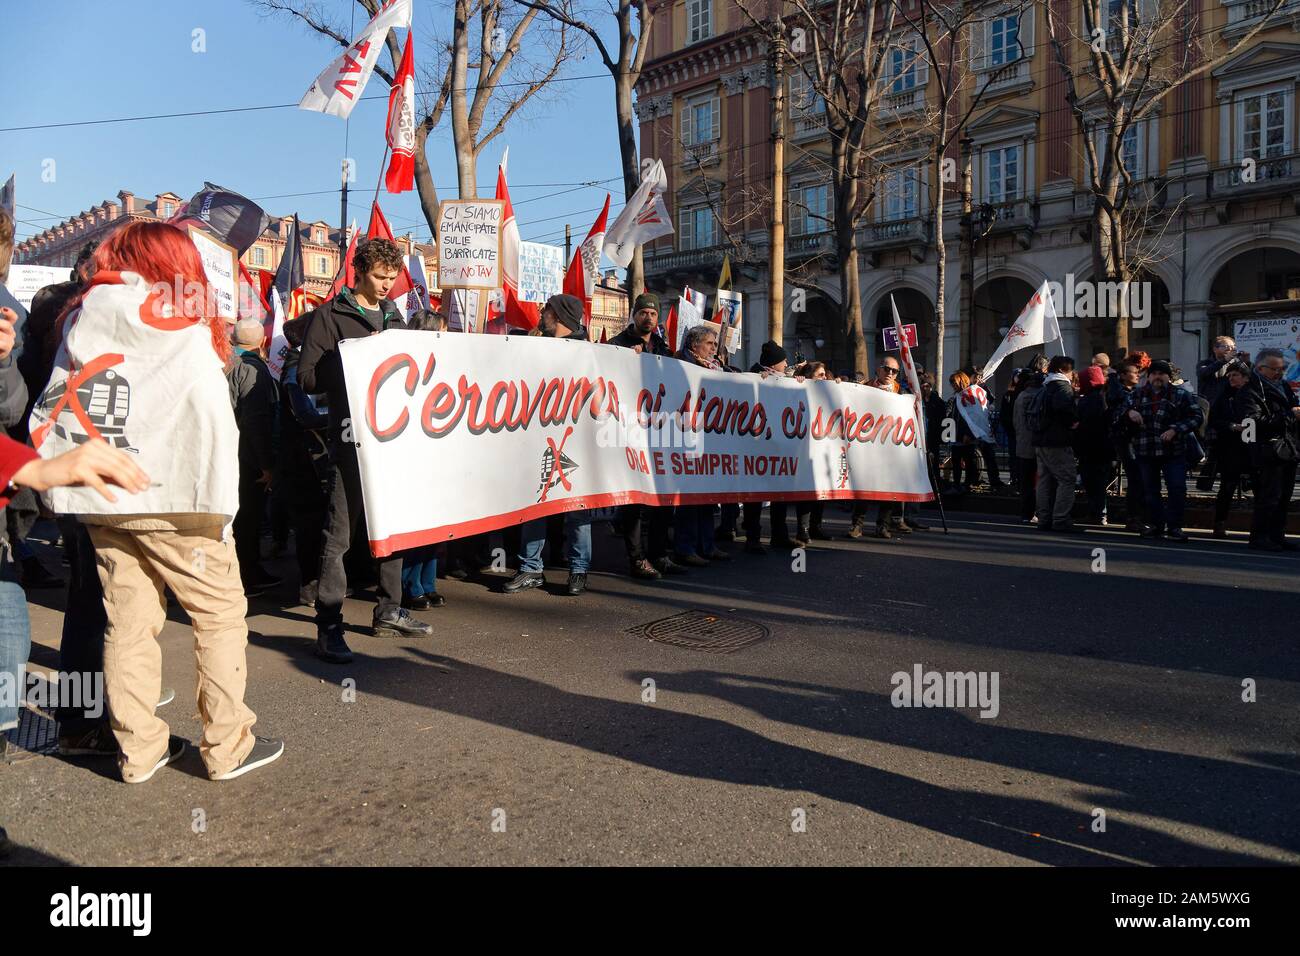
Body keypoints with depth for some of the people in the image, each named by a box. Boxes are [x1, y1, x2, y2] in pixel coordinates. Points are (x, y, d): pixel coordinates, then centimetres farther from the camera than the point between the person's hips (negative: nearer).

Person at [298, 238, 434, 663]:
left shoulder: (393, 317, 19)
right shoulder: (329, 315, 0)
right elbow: (308, 378, -8)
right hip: (352, 437, -6)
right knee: (339, 533, -6)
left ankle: (388, 612, 24)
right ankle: (328, 627, 0)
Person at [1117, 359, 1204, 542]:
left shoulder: (1181, 395, 1)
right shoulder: (1136, 395, 9)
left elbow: (1196, 416, -3)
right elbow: (1119, 414, 10)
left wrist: (1175, 429, -17)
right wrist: (1129, 412, -13)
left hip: (1173, 452, -3)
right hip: (1145, 452, 3)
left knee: (1177, 489, -6)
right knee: (1150, 490, 11)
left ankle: (1174, 526, 5)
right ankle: (1156, 524, 23)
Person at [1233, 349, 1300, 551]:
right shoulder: (1249, 391, -8)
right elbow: (1255, 421, -21)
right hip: (1269, 453, -8)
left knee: (1283, 498, 10)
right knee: (1268, 497, -8)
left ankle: (1277, 535, 18)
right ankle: (1259, 537, -1)